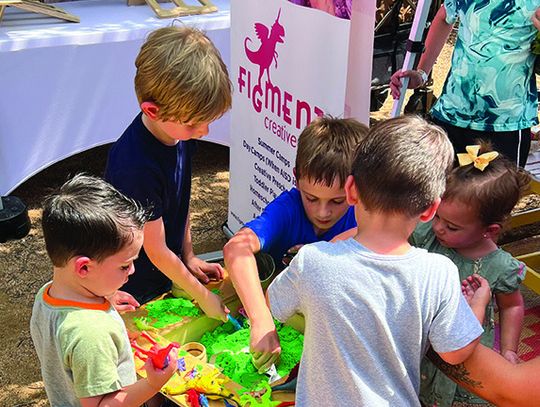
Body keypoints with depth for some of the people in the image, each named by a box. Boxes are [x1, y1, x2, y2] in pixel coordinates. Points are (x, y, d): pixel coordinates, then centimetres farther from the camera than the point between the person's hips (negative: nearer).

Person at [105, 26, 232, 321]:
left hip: (168, 273, 7)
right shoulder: (136, 167, -34)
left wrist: (188, 257, 7)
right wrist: (203, 296, -13)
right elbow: (156, 251, -23)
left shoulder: (178, 129, -10)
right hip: (136, 290, -7)